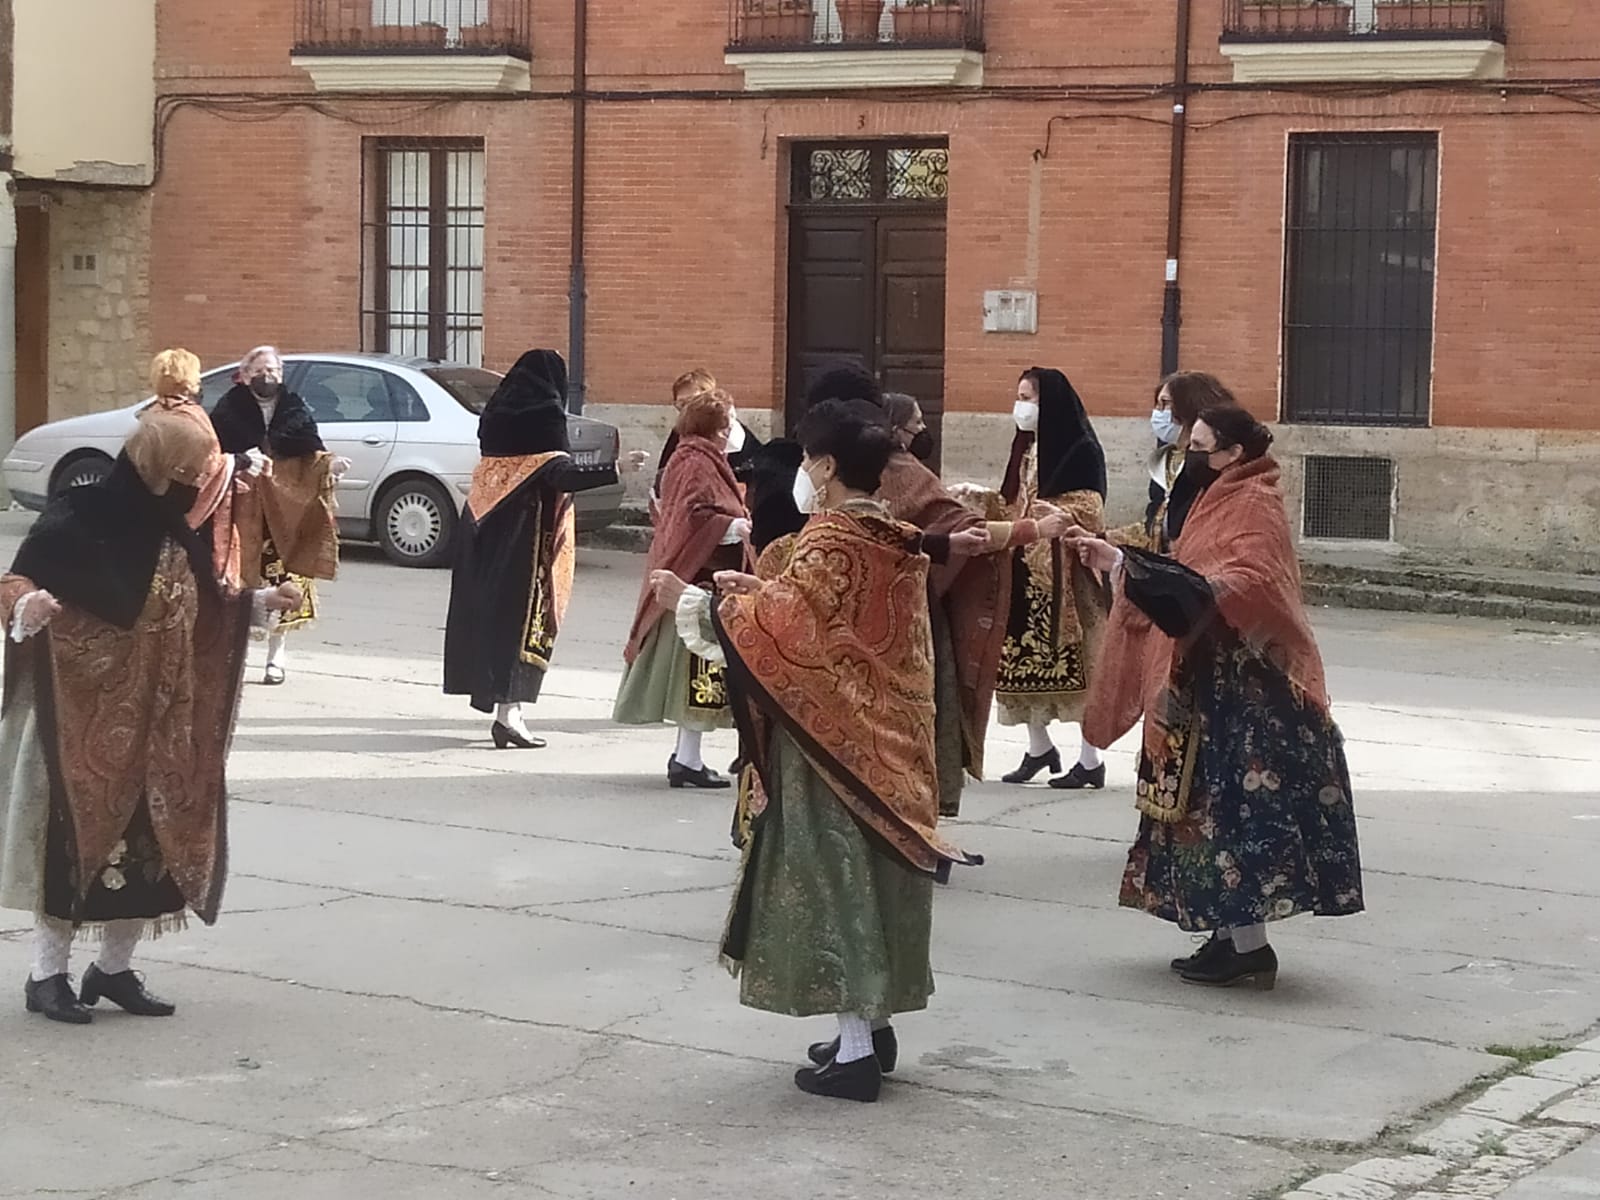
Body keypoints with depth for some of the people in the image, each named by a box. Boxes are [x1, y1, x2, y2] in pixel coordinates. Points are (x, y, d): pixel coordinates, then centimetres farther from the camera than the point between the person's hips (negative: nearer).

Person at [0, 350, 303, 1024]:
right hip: (83, 721, -6)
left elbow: (208, 607, 17)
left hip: (161, 727, 6)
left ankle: (115, 967, 23)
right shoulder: (77, 519, -14)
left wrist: (262, 602, 3)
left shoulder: (182, 532, 5)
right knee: (78, 838, -3)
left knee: (152, 843, 8)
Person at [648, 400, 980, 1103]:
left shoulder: (829, 542, -18)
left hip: (831, 744, -8)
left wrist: (689, 602, -10)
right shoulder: (893, 542, 8)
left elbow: (774, 629, -20)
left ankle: (855, 1051, -1)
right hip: (887, 738, 8)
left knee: (832, 875, -3)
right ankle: (875, 1024, 25)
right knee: (873, 871, 16)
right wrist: (764, 592, 16)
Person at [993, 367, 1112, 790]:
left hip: (1063, 571, -8)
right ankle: (1038, 748, 18)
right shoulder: (1027, 446, 16)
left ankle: (1090, 760, -2)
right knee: (1022, 659, 6)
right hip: (1025, 568, 8)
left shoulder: (1081, 450, -7)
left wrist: (1052, 513, -33)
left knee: (1073, 660, -7)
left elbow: (1090, 511, -15)